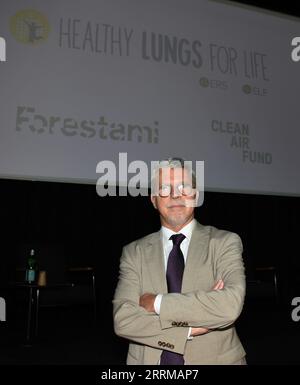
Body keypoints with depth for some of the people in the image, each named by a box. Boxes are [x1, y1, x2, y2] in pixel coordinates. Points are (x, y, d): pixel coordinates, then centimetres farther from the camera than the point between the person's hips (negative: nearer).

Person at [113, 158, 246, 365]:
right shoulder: (134, 252, -4)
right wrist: (190, 328, -22)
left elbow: (230, 305, -24)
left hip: (214, 358, -1)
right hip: (149, 359, 1)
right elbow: (123, 320, -14)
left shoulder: (225, 243, -8)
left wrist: (158, 303, -19)